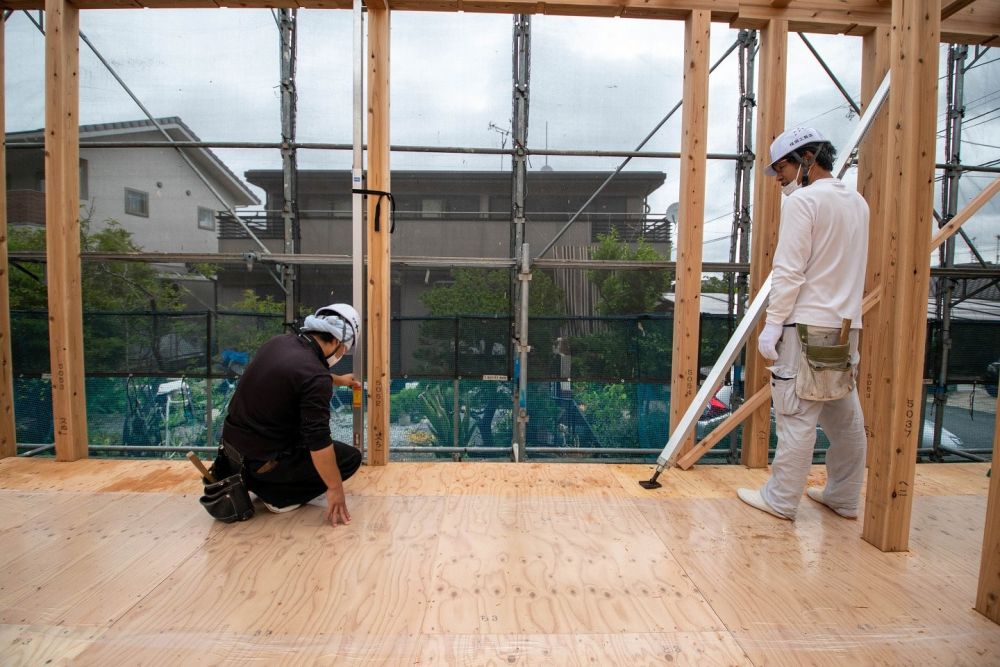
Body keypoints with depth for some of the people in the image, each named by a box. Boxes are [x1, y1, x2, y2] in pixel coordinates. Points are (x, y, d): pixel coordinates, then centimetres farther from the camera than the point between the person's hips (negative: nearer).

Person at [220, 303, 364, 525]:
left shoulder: (280, 342, 0)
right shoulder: (316, 377, -26)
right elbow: (319, 443, -25)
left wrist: (338, 380, 39)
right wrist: (335, 489, -12)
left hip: (233, 445, 8)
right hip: (263, 459, -8)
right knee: (351, 458, 2)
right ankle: (278, 495, 0)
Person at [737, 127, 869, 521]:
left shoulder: (803, 200, -10)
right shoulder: (857, 202, 17)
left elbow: (789, 272, -16)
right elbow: (846, 268, 21)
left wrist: (772, 324, -13)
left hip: (808, 327, -9)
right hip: (846, 326, 9)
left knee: (796, 418, -2)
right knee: (846, 417, 14)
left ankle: (780, 501, 9)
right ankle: (844, 498, 27)